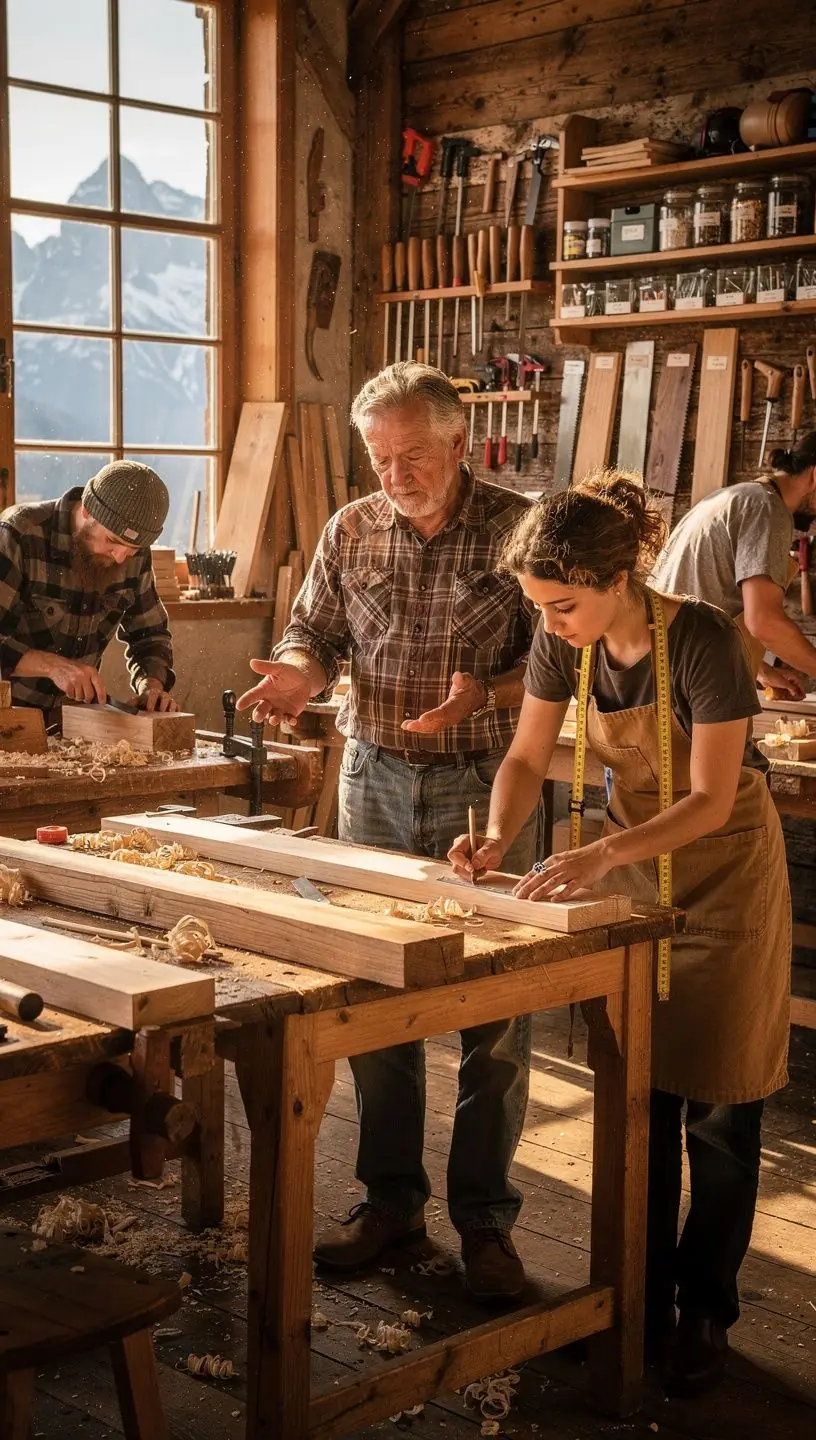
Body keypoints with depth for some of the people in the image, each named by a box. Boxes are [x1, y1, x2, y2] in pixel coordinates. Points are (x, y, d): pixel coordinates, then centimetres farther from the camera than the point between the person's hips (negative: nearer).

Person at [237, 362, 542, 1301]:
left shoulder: (517, 529, -6)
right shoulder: (351, 531, 6)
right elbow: (314, 629, 12)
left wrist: (482, 694, -23)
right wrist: (300, 670, -11)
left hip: (483, 784, -4)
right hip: (375, 781, 4)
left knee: (493, 1007, 0)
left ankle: (484, 1216, 14)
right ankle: (390, 1196, 23)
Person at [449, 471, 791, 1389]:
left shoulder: (703, 640, -27)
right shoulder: (564, 642, -11)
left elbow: (711, 799, -26)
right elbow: (527, 755, -1)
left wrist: (600, 856, -37)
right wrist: (498, 837, -20)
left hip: (721, 871, -5)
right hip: (629, 858, 5)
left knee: (717, 1109, 2)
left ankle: (706, 1312, 17)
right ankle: (641, 1299, 23)